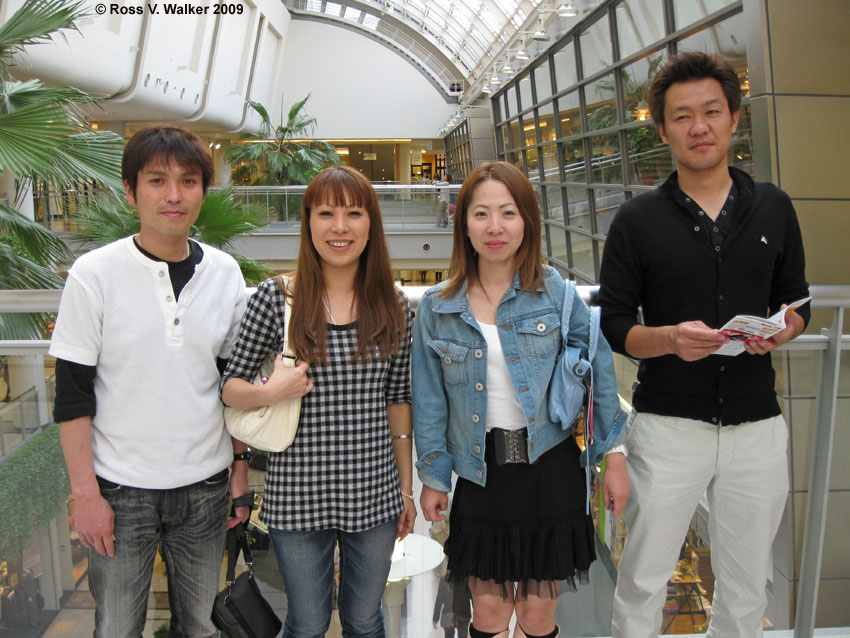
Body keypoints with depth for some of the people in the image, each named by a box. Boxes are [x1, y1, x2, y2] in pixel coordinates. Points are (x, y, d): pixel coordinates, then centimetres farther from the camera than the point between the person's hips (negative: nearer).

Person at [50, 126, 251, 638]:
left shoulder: (225, 272, 1)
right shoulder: (95, 274, -9)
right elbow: (72, 394, -6)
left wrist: (241, 466, 7)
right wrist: (85, 492, -9)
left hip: (205, 486, 3)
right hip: (120, 490, -2)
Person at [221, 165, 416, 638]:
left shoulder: (394, 306, 1)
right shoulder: (276, 297, -7)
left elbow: (398, 401, 7)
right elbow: (230, 386, 1)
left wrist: (406, 488, 9)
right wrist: (269, 393, -20)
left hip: (374, 494, 2)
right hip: (298, 494, -2)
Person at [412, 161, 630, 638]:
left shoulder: (556, 292, -5)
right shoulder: (437, 307, -1)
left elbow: (600, 370, -1)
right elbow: (430, 401, 5)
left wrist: (615, 458, -1)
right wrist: (433, 477, 7)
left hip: (550, 470, -1)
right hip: (481, 475, 1)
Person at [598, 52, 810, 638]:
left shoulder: (773, 208, 6)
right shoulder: (638, 220, -1)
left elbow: (796, 301, 14)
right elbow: (615, 324, 0)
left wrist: (781, 330, -10)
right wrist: (670, 338, -20)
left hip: (757, 425, 3)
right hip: (668, 427, -2)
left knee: (746, 588, 15)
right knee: (642, 584, 6)